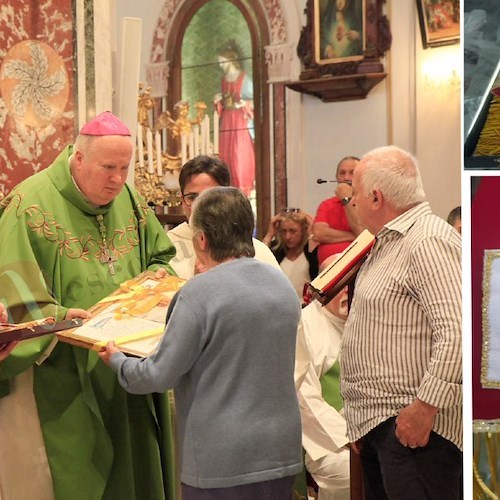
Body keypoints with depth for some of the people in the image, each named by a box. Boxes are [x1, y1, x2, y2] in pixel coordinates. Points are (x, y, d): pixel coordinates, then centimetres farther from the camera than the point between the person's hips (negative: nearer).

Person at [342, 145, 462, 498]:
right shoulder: (388, 242, 18)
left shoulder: (429, 242, -16)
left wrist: (426, 407, -24)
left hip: (412, 422, -10)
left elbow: (457, 332, -26)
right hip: (377, 423, 10)